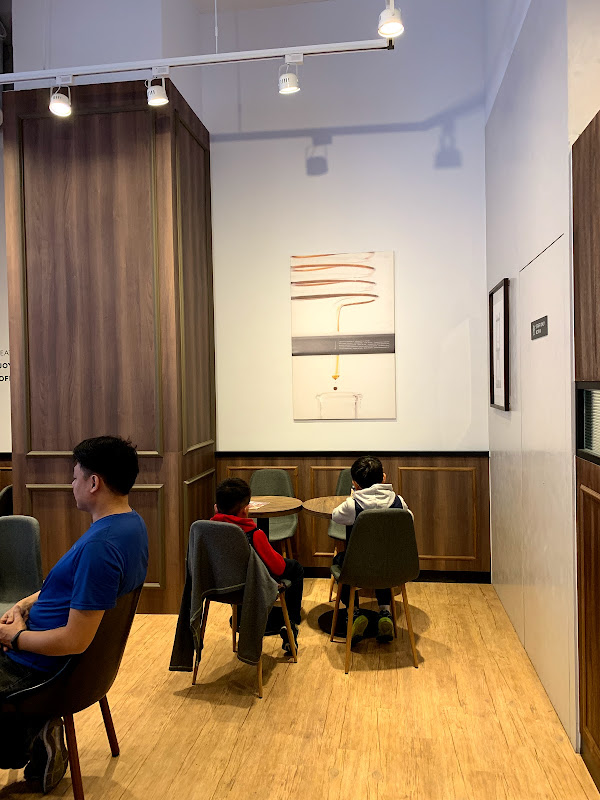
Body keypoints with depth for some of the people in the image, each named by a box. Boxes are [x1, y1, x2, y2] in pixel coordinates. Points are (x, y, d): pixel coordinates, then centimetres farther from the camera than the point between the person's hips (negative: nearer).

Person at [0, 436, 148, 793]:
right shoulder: (131, 523, -1)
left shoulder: (100, 547, -33)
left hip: (46, 668, -9)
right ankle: (35, 729, 15)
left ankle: (30, 735, 9)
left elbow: (74, 641, -30)